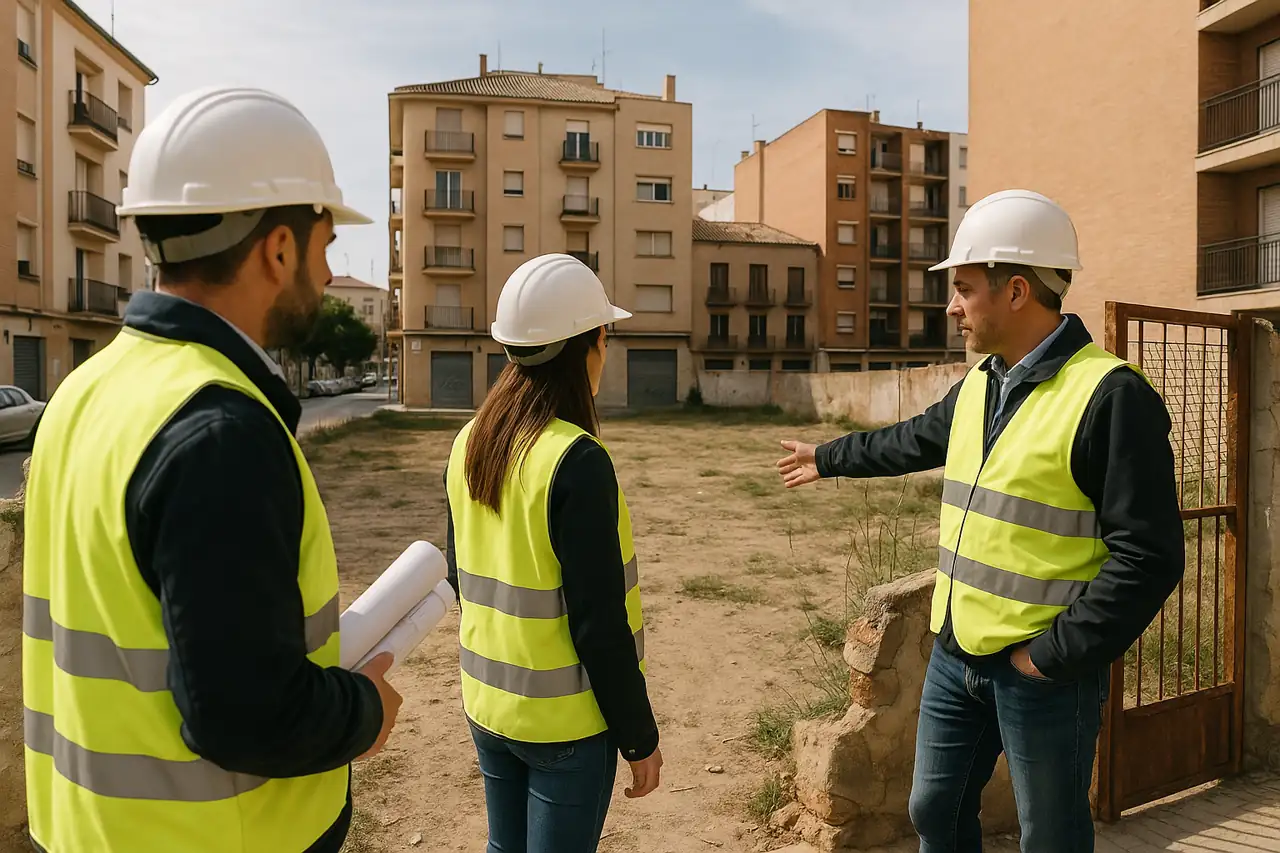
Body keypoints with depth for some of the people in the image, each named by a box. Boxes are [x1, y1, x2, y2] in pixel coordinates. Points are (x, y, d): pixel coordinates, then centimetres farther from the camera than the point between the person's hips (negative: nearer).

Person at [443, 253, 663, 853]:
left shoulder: (470, 445, -2)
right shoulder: (577, 460, -24)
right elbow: (600, 624, -21)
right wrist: (639, 736, -9)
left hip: (487, 703, 7)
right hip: (565, 719, -6)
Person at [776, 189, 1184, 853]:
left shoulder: (1110, 395, -18)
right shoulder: (978, 383, 7)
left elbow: (1147, 557, -20)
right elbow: (913, 442, 25)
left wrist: (1055, 655, -18)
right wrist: (826, 458, 37)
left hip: (1043, 672, -7)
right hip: (955, 655, 7)